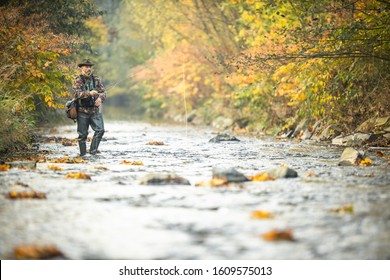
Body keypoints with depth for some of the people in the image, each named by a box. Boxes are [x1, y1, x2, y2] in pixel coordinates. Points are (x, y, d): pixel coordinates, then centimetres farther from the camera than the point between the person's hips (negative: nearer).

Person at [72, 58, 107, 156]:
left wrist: (100, 98, -15)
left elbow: (103, 91, 7)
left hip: (95, 110, 4)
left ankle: (93, 151, 2)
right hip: (83, 111, -3)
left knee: (100, 130, -9)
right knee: (82, 134, 3)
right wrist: (89, 93, -32)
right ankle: (83, 154, 14)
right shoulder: (78, 80, -5)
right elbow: (77, 93, -18)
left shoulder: (96, 79, 9)